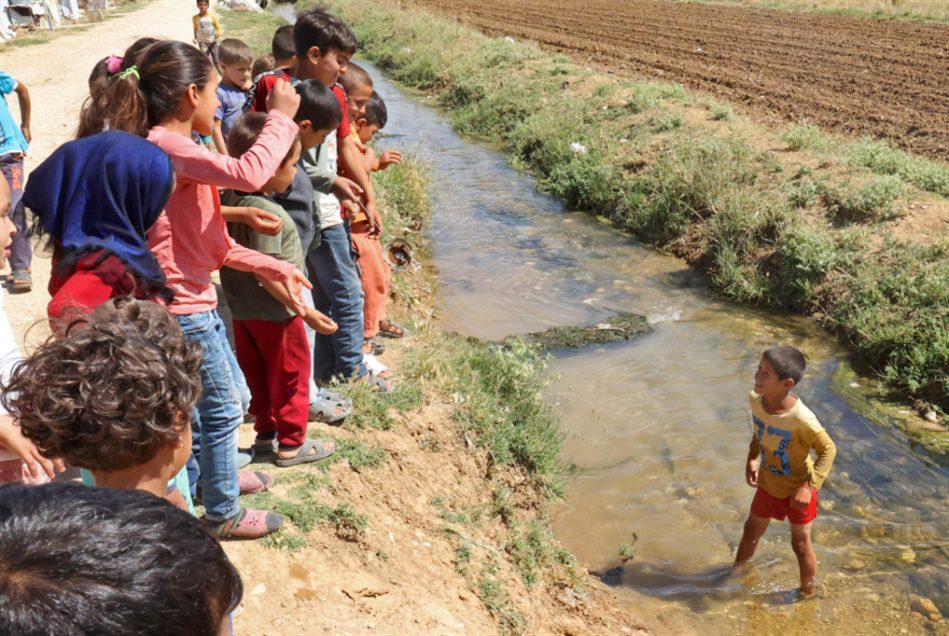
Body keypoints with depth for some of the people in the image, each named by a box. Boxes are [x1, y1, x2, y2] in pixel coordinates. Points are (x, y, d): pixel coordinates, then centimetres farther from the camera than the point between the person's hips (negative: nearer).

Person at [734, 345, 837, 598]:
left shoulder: (800, 418, -37)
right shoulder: (755, 399, -19)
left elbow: (828, 450, -23)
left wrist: (809, 486, -26)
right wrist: (752, 458, -3)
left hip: (796, 489, -5)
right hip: (768, 484, 6)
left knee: (801, 544, 15)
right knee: (751, 532, 25)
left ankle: (809, 592, 41)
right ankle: (737, 570, 52)